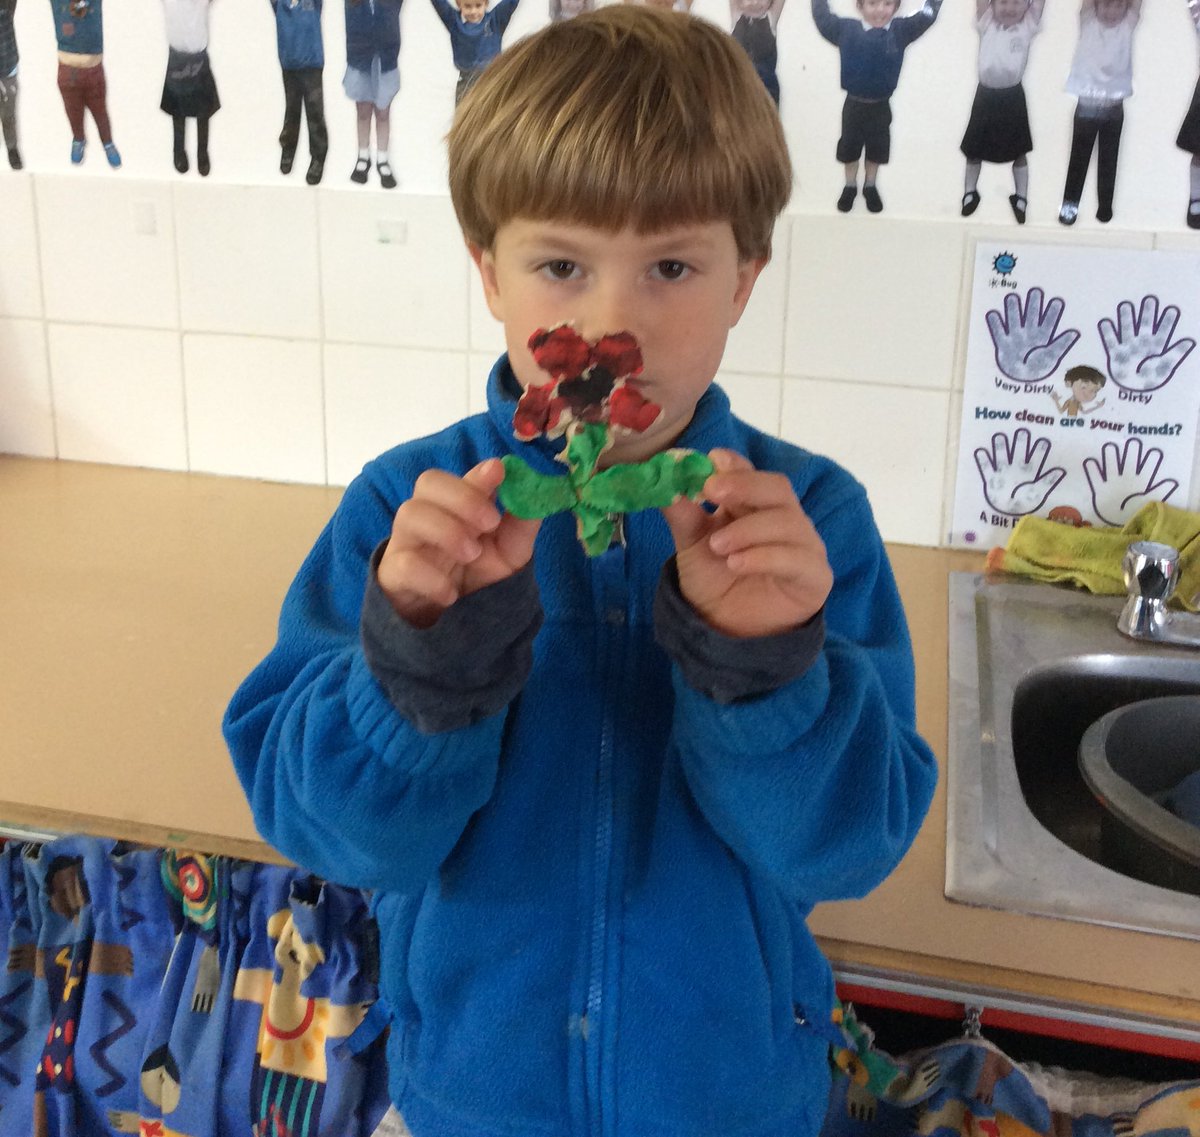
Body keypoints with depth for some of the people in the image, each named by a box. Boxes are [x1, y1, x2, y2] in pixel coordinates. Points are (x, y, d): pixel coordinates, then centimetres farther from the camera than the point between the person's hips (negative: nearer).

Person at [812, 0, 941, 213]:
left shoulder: (901, 30, -12)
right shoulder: (846, 29, -14)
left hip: (881, 106, 1)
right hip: (854, 104, -1)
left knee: (876, 148, 17)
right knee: (849, 147, 16)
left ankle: (870, 187, 40)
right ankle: (849, 187, 38)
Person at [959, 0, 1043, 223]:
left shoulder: (1028, 26, -1)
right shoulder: (987, 24, 1)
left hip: (1013, 97, -1)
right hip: (986, 95, 1)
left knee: (1019, 151, 9)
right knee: (974, 149, 13)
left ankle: (1020, 198, 22)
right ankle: (970, 193, 30)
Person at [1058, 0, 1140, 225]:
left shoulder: (1128, 25, 1)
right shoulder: (1088, 23, -1)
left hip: (1114, 108, 1)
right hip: (1086, 105, -1)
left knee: (1108, 160, 10)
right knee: (1078, 158, 8)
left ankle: (1105, 207, 20)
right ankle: (1070, 204, 16)